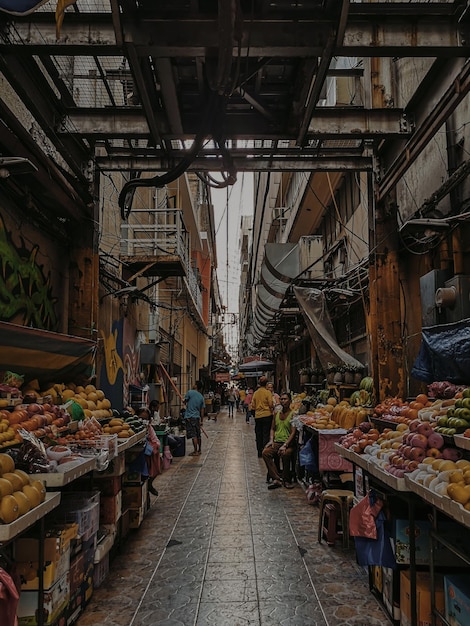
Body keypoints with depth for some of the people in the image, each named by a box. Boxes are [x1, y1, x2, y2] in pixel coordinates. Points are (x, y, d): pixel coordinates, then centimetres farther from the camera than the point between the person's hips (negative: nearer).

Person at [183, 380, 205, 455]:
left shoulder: (190, 392, -9)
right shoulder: (201, 397, 9)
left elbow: (185, 401, 2)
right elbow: (202, 410, 9)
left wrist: (185, 405, 26)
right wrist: (201, 421, 15)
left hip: (189, 416, -6)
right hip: (197, 417, 6)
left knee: (193, 435, -6)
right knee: (198, 435, 14)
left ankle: (195, 451, -5)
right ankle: (199, 450, 24)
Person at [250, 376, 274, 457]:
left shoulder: (255, 393, 3)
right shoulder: (268, 392, -10)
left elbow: (253, 406, 6)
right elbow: (271, 404, -12)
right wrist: (273, 408, 9)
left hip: (257, 416, 4)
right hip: (267, 415, -4)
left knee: (259, 435, 11)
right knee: (266, 434, 1)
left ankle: (259, 453, 17)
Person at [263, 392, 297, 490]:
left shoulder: (293, 414, -3)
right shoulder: (276, 412, 15)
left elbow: (293, 432, -10)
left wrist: (285, 445, -20)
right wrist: (271, 440, 2)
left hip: (289, 443, -5)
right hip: (277, 442, 5)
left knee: (285, 454, -36)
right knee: (265, 452, -23)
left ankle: (287, 480, -16)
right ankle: (276, 479, -20)